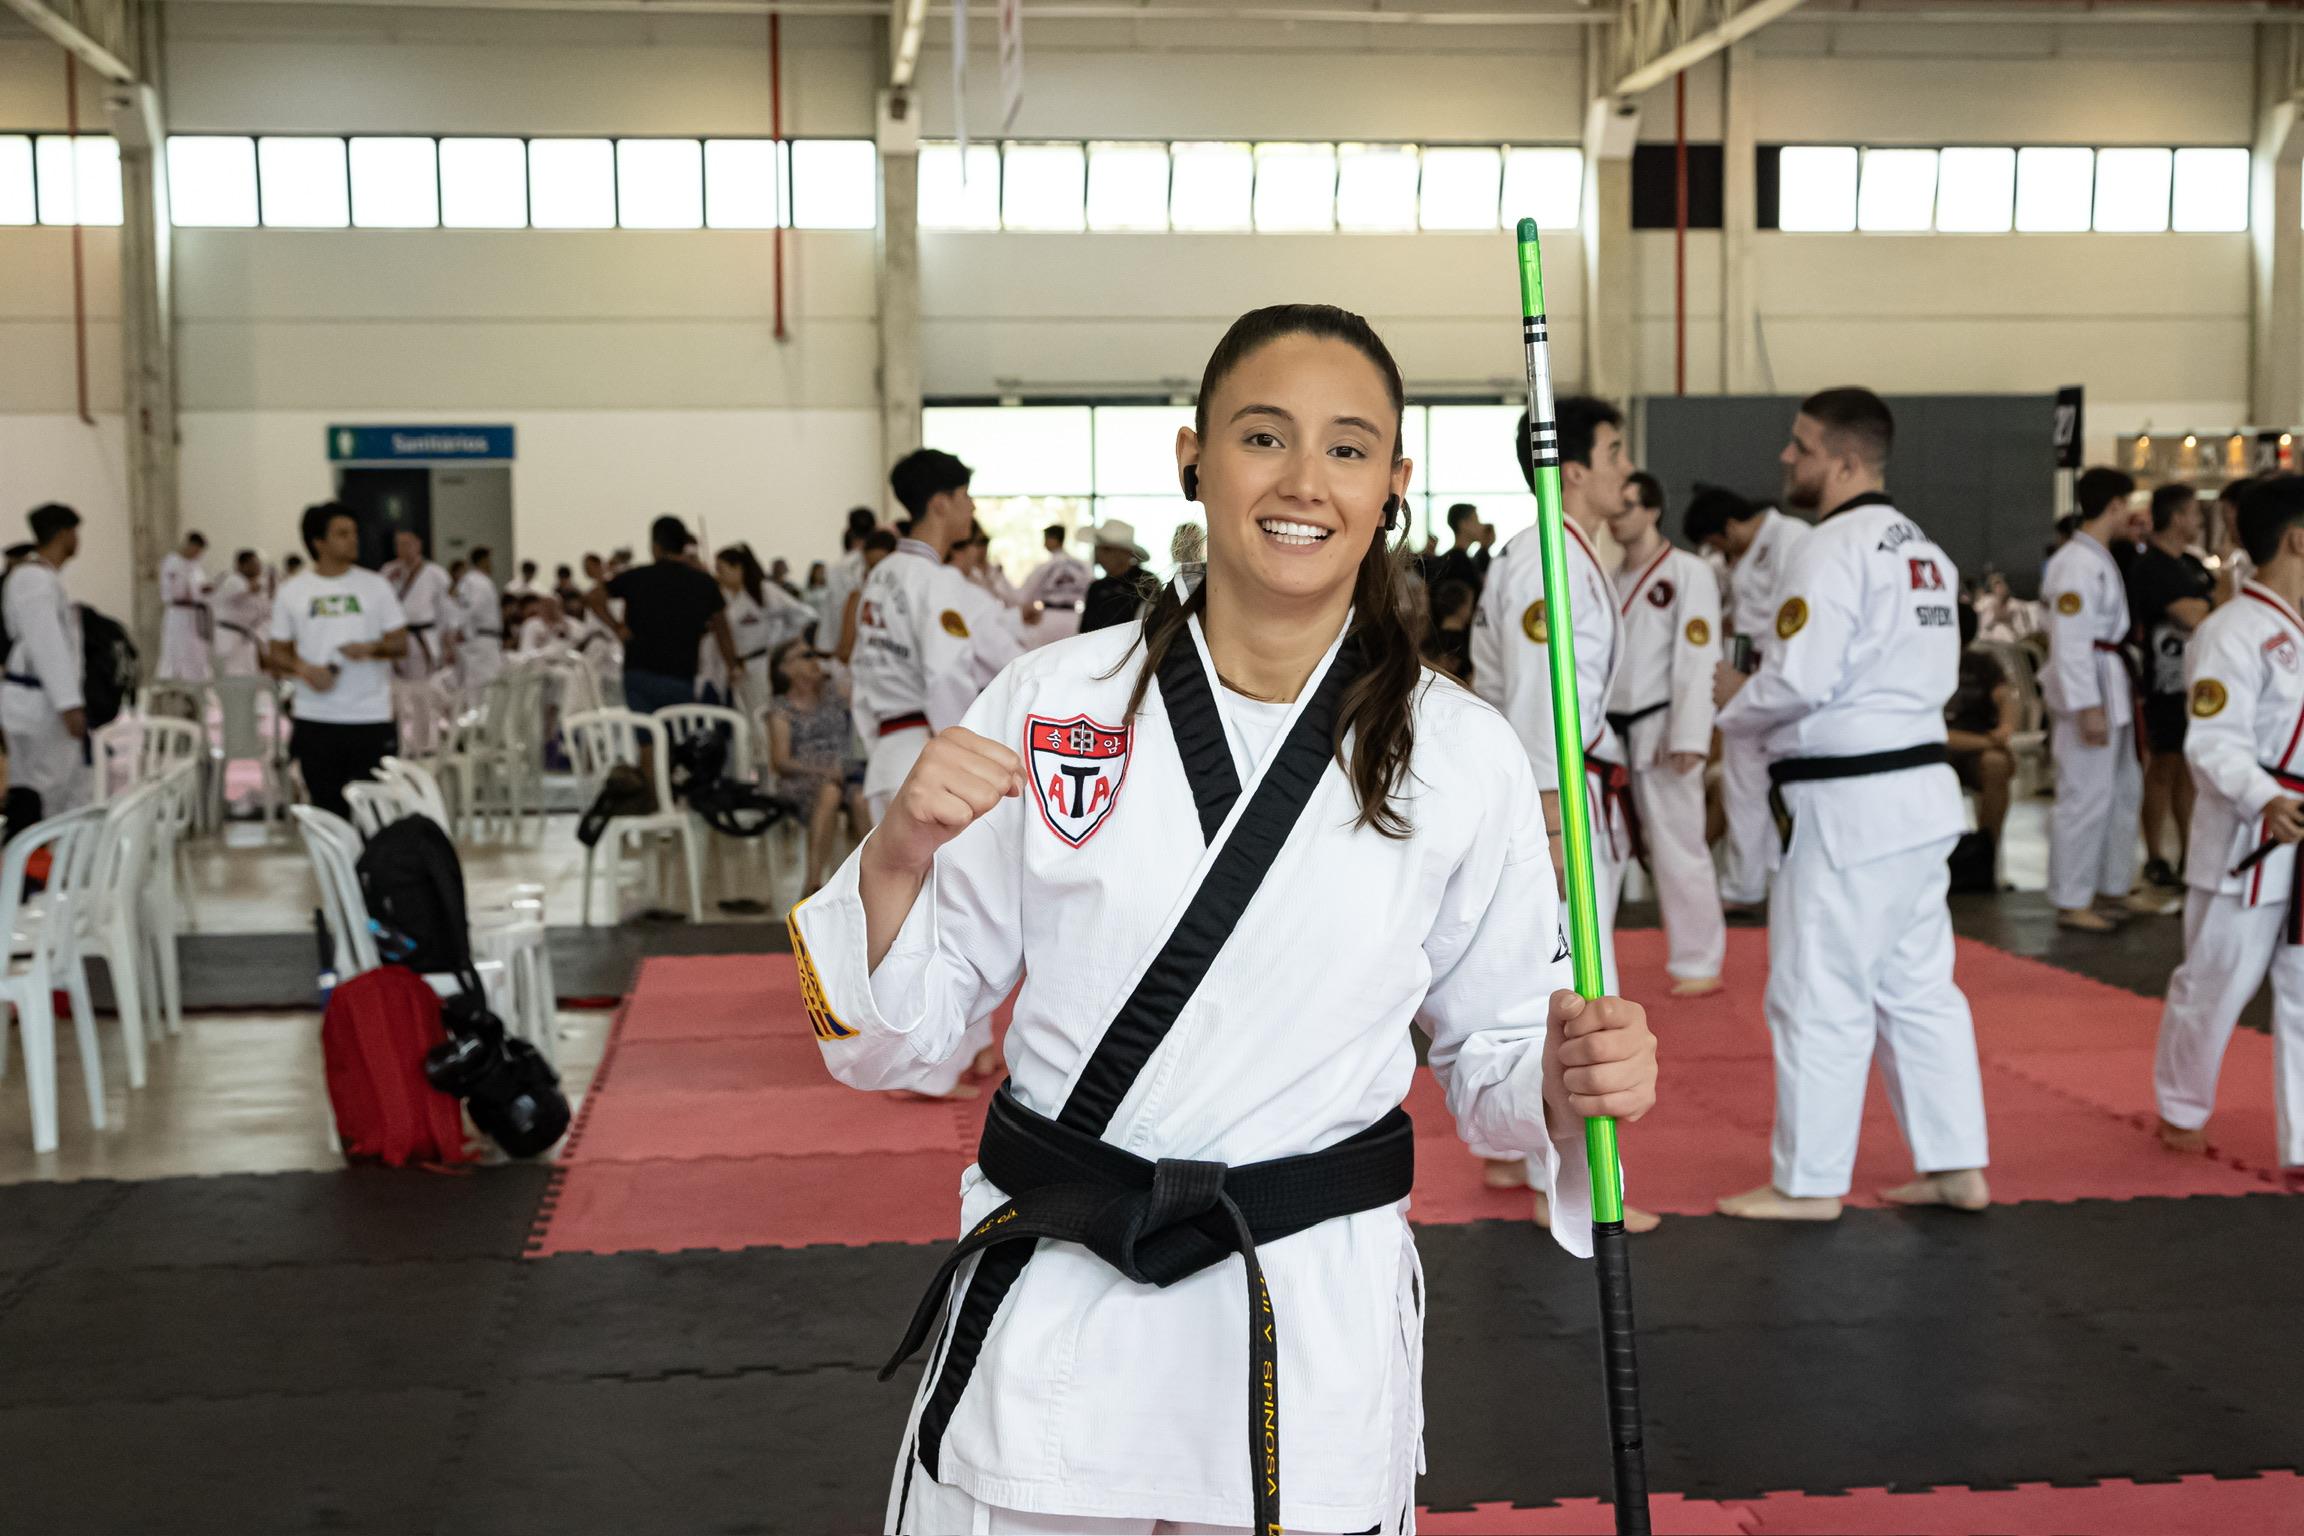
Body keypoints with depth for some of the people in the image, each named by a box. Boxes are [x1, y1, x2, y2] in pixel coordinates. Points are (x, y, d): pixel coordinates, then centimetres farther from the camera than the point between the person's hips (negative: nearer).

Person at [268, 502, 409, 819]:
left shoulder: (375, 585, 5)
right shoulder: (292, 591, 5)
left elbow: (401, 643, 5)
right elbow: (278, 653, 8)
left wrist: (370, 648, -16)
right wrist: (304, 669, -12)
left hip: (372, 719, -1)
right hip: (316, 720, 1)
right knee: (328, 810, 8)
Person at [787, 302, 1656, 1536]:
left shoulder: (1460, 757, -4)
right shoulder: (1053, 702, -4)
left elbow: (1491, 1041, 6)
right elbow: (898, 1032, 2)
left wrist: (1569, 1082, -15)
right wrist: (899, 858, -17)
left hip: (1313, 1332, 0)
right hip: (1044, 1327, 0)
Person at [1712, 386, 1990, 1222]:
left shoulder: (1832, 551, -16)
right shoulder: (1921, 549, 14)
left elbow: (1800, 679, -22)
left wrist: (1734, 702, -2)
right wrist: (1765, 701, 14)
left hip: (1851, 804, -9)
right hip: (1919, 788, 10)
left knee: (1818, 995, 1)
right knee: (1918, 985, 16)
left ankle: (1808, 1182, 10)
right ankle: (1957, 1166, 22)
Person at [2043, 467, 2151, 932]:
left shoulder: (2101, 559, 14)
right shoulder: (2077, 564, -18)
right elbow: (2070, 642, -22)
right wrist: (2088, 708, -24)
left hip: (2112, 687, 11)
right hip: (2086, 689, -11)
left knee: (2124, 789, 18)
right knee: (2086, 797, -5)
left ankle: (2112, 885, 31)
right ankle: (2070, 902, 3)